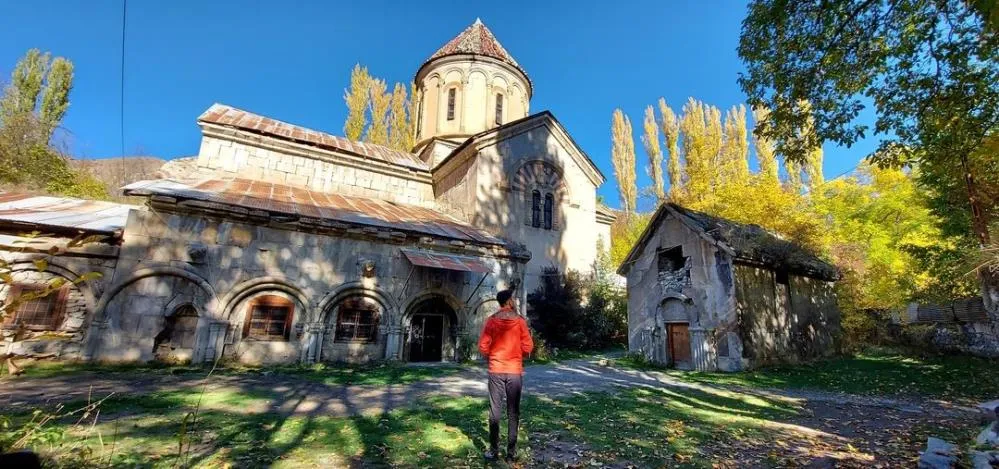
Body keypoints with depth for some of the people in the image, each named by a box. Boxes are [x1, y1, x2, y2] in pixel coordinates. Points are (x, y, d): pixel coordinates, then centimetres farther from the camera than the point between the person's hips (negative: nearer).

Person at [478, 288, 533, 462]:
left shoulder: (491, 321, -3)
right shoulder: (520, 321, -5)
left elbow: (483, 347, -3)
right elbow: (528, 347, -5)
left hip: (495, 370, 1)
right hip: (515, 371, 0)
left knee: (495, 410, 6)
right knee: (513, 412, 8)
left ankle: (494, 449, 10)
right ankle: (511, 451, 12)